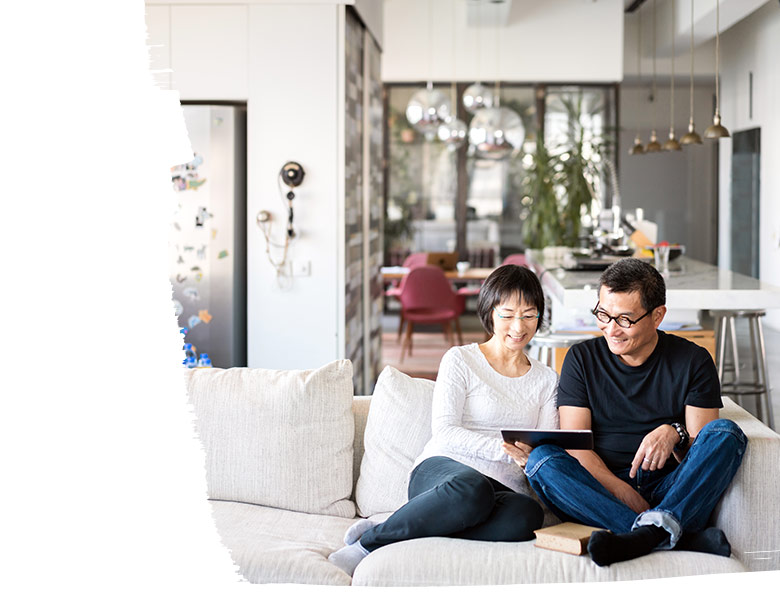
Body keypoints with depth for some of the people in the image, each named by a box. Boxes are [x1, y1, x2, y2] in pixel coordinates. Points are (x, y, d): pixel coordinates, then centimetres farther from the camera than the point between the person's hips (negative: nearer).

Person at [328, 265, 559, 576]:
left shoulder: (546, 379, 21)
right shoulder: (461, 360, 9)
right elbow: (444, 431, -3)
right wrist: (504, 448, -18)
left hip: (504, 488, 3)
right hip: (443, 469, -3)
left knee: (528, 514, -38)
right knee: (471, 487, -43)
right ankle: (366, 543, -25)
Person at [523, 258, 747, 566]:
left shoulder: (693, 361, 7)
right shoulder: (582, 358, 7)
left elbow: (705, 448, 2)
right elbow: (575, 446, -1)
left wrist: (674, 434, -21)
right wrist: (623, 493, -17)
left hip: (673, 490, 0)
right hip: (603, 489, 0)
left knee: (726, 432, -23)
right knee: (541, 460, -28)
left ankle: (651, 531, -46)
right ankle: (682, 537, -40)